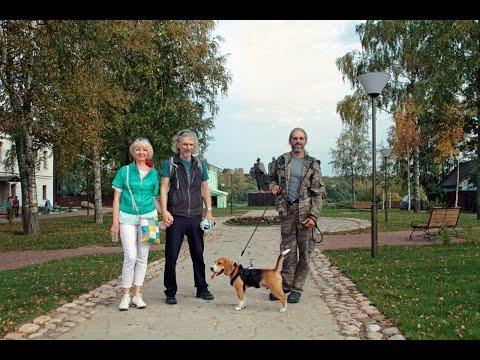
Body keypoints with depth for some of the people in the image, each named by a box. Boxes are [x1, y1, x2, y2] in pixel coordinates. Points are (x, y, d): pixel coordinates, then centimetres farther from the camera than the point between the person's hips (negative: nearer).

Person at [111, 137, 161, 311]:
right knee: (130, 257, -10)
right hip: (127, 218, -2)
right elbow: (116, 198, 3)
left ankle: (137, 295, 16)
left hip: (148, 217, 2)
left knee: (142, 258, 6)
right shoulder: (124, 171, 2)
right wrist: (115, 222, -2)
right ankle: (126, 295, 4)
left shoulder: (153, 173, 7)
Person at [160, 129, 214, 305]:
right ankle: (171, 292, 12)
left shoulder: (200, 164, 11)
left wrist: (209, 211, 6)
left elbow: (205, 189, 14)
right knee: (171, 255, 0)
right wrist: (164, 211, -15)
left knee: (198, 254, 11)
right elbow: (164, 188, -4)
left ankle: (202, 289, 23)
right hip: (176, 217, -3)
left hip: (195, 217, 3)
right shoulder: (169, 164, 1)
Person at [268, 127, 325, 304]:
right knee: (288, 249, 7)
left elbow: (318, 193, -1)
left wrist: (314, 216, -11)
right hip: (287, 211, 2)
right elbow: (272, 177, 26)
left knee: (305, 251, 1)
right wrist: (273, 186, 1)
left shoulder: (312, 164, 2)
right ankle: (285, 285, 17)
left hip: (305, 212, -2)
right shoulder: (281, 161, 8)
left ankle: (297, 288, 11)